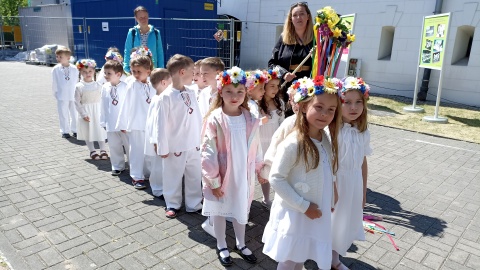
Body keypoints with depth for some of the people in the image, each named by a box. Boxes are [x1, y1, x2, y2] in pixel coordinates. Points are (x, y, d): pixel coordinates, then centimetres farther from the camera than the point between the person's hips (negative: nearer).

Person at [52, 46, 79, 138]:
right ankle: (65, 131, 16)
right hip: (62, 97, -1)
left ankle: (75, 130, 24)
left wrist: (76, 92, 2)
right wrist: (56, 93, 3)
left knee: (74, 113, 10)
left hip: (73, 96, 1)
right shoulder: (55, 69, -5)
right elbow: (54, 83, 2)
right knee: (63, 114, 6)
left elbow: (76, 81, 3)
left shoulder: (74, 69, -3)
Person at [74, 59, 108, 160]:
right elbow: (77, 102, -6)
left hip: (98, 112, 1)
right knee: (88, 132, 8)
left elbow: (102, 100, 3)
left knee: (100, 130, 7)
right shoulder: (79, 87, -7)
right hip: (86, 114, -1)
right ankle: (92, 151, 22)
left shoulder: (98, 86, 0)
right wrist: (83, 114, -13)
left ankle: (103, 150, 19)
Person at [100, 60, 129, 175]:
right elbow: (103, 106, 5)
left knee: (129, 145, 10)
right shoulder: (105, 88, -2)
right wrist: (103, 121, 7)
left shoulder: (125, 87, -15)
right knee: (114, 146, 14)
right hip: (111, 123, 4)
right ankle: (117, 166, 30)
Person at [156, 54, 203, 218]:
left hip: (194, 145, 6)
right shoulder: (166, 96, -15)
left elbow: (198, 117, 6)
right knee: (173, 177, 12)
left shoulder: (191, 93, 2)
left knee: (195, 176, 16)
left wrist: (200, 139, 6)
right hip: (176, 147, -5)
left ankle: (194, 204, 32)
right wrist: (163, 148, -11)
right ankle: (173, 205, 31)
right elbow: (161, 124, -13)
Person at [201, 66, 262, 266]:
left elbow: (256, 147, 4)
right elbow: (208, 152, -15)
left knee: (242, 208, 19)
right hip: (221, 174, -3)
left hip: (243, 174, 3)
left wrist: (260, 169, 11)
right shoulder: (214, 119, -18)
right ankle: (221, 246, 38)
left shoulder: (251, 120, -6)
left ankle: (240, 244, 42)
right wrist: (213, 180, -14)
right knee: (219, 209, 15)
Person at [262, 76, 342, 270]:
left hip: (318, 214, 6)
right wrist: (303, 206, -19)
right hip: (294, 214, -6)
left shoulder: (326, 141, -2)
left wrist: (329, 203, 10)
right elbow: (276, 179, -22)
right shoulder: (293, 144, -25)